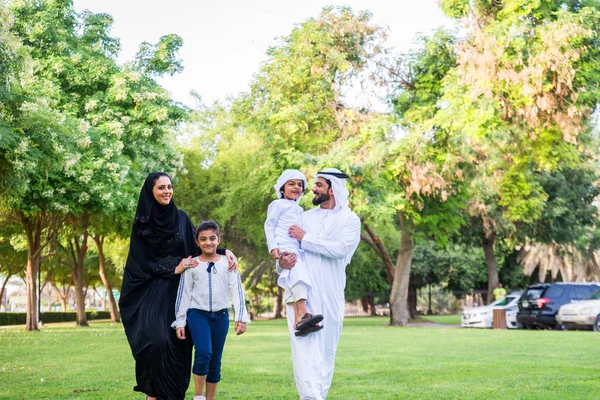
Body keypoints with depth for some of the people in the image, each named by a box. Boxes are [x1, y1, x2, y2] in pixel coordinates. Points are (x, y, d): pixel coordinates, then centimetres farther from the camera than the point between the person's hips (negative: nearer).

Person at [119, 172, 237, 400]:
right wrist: (173, 269, -11)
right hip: (152, 293, -3)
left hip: (179, 291, 3)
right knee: (156, 340, -19)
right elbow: (142, 262, -2)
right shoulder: (142, 224, 0)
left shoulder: (181, 218, 8)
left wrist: (224, 252, -6)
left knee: (178, 343, 1)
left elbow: (198, 247, 10)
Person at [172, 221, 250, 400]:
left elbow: (237, 291, 1)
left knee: (215, 361, 7)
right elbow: (183, 294, 4)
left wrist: (241, 317, -8)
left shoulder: (227, 263, 3)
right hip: (198, 314, -2)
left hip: (221, 316, 2)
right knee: (204, 353, -21)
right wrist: (180, 322, 1)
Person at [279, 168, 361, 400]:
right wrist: (282, 261, -15)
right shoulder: (304, 217, 13)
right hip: (302, 292, 1)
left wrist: (305, 239, -9)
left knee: (327, 347, 4)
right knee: (304, 345, -12)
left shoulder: (349, 220, 3)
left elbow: (341, 248, -13)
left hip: (330, 295, -1)